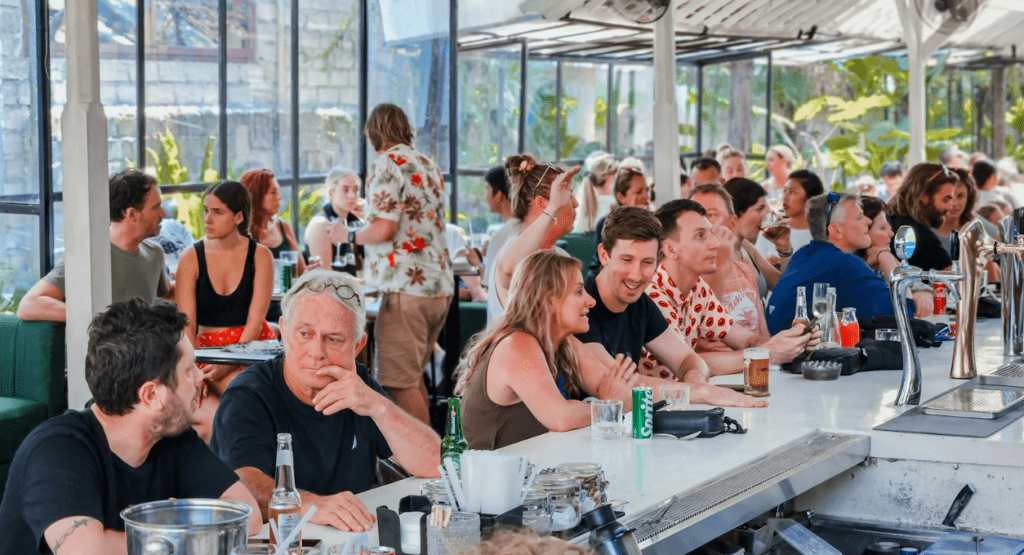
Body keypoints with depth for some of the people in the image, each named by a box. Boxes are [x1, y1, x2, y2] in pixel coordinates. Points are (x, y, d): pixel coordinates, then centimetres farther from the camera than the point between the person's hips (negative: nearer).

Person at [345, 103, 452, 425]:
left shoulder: (389, 163, -8)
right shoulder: (429, 165, 18)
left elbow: (384, 229, -18)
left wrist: (349, 235, 1)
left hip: (407, 288, -9)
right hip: (441, 286, 9)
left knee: (400, 382, -6)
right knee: (414, 376, 17)